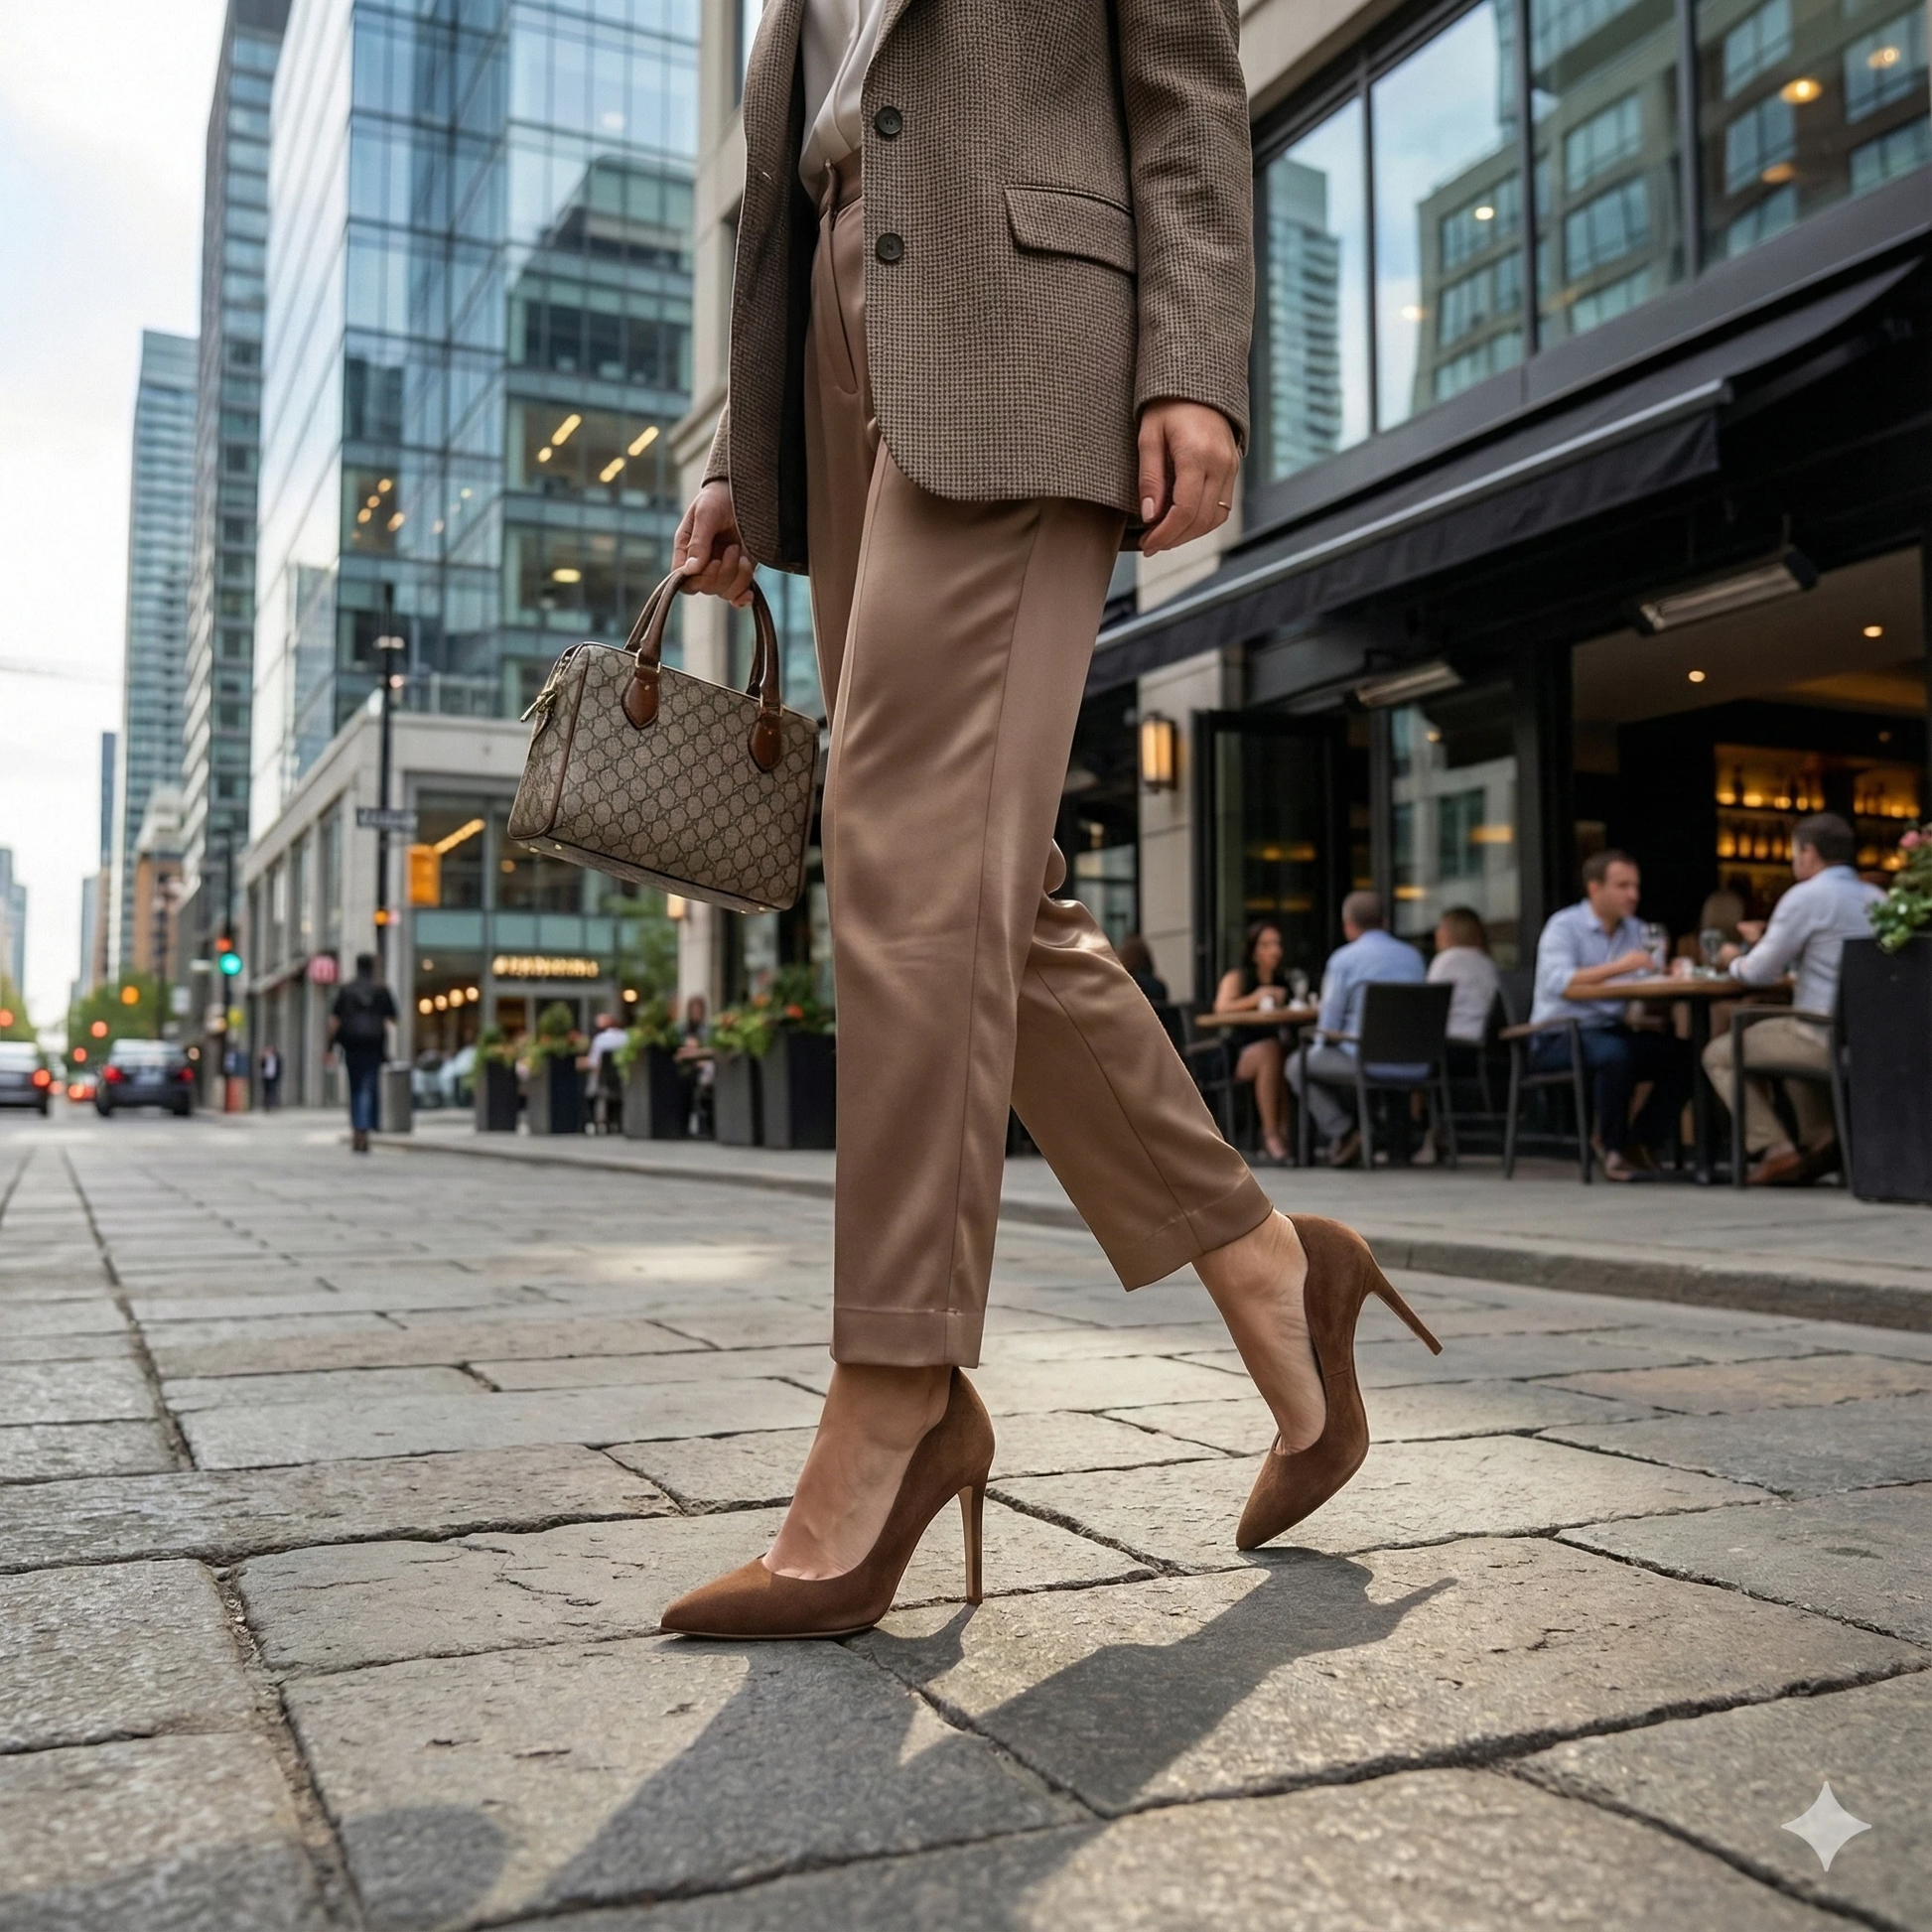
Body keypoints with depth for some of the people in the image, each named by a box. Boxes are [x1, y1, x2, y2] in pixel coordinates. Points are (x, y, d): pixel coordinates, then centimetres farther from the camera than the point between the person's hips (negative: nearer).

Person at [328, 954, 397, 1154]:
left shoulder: (346, 990, 4)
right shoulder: (381, 990, 1)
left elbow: (334, 1019, 0)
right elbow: (392, 1018, 3)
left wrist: (330, 1045, 3)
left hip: (352, 1045, 2)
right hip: (374, 1045, -2)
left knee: (355, 1088, 14)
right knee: (369, 1088, -3)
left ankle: (355, 1130, 15)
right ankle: (363, 1131, -15)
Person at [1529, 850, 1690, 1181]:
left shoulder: (1634, 930, 14)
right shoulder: (1564, 926, -7)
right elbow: (1560, 984, -24)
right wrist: (1618, 967, -30)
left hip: (1612, 1031, 7)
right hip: (1558, 1038, -7)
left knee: (1680, 1056, -17)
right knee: (1614, 1053, -36)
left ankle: (1637, 1142, -3)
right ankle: (1613, 1147, -17)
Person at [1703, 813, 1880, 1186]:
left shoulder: (1805, 896, -11)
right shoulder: (1877, 899, 12)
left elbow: (1759, 973, -8)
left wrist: (1734, 961, 14)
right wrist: (1764, 942, 28)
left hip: (1827, 1038, -8)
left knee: (1719, 1054, 10)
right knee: (1789, 1038, 37)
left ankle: (1778, 1153, 1)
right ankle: (1821, 1138, 20)